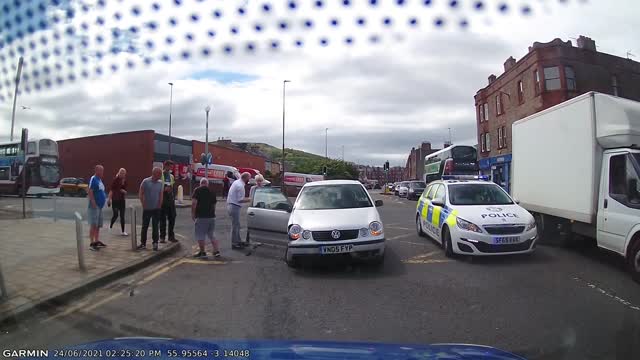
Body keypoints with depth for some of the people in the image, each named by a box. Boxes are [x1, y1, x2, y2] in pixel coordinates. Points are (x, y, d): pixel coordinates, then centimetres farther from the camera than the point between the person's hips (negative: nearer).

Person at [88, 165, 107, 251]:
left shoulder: (99, 180, 16)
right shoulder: (93, 179, -12)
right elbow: (90, 192, -19)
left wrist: (104, 199, 17)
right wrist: (94, 203, -21)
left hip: (100, 206, 9)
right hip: (94, 206, -9)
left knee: (98, 225, 14)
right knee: (93, 225, -6)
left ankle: (97, 241, 22)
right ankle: (92, 243, -3)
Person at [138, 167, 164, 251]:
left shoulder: (160, 183, 3)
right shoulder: (145, 181, -6)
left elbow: (161, 195, 7)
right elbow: (140, 194, -4)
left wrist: (159, 206, 1)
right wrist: (144, 205, -6)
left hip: (156, 209, 2)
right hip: (147, 209, -2)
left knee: (155, 227, 5)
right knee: (145, 226, 7)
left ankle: (155, 243, 12)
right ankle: (143, 243, 18)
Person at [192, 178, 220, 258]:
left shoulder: (197, 190, -5)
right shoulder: (212, 192, 11)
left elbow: (194, 203, -15)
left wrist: (193, 214, -6)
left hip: (201, 216, -6)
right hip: (212, 216, 6)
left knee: (200, 235, 5)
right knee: (211, 235, 15)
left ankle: (202, 252, 11)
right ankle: (216, 251, 11)